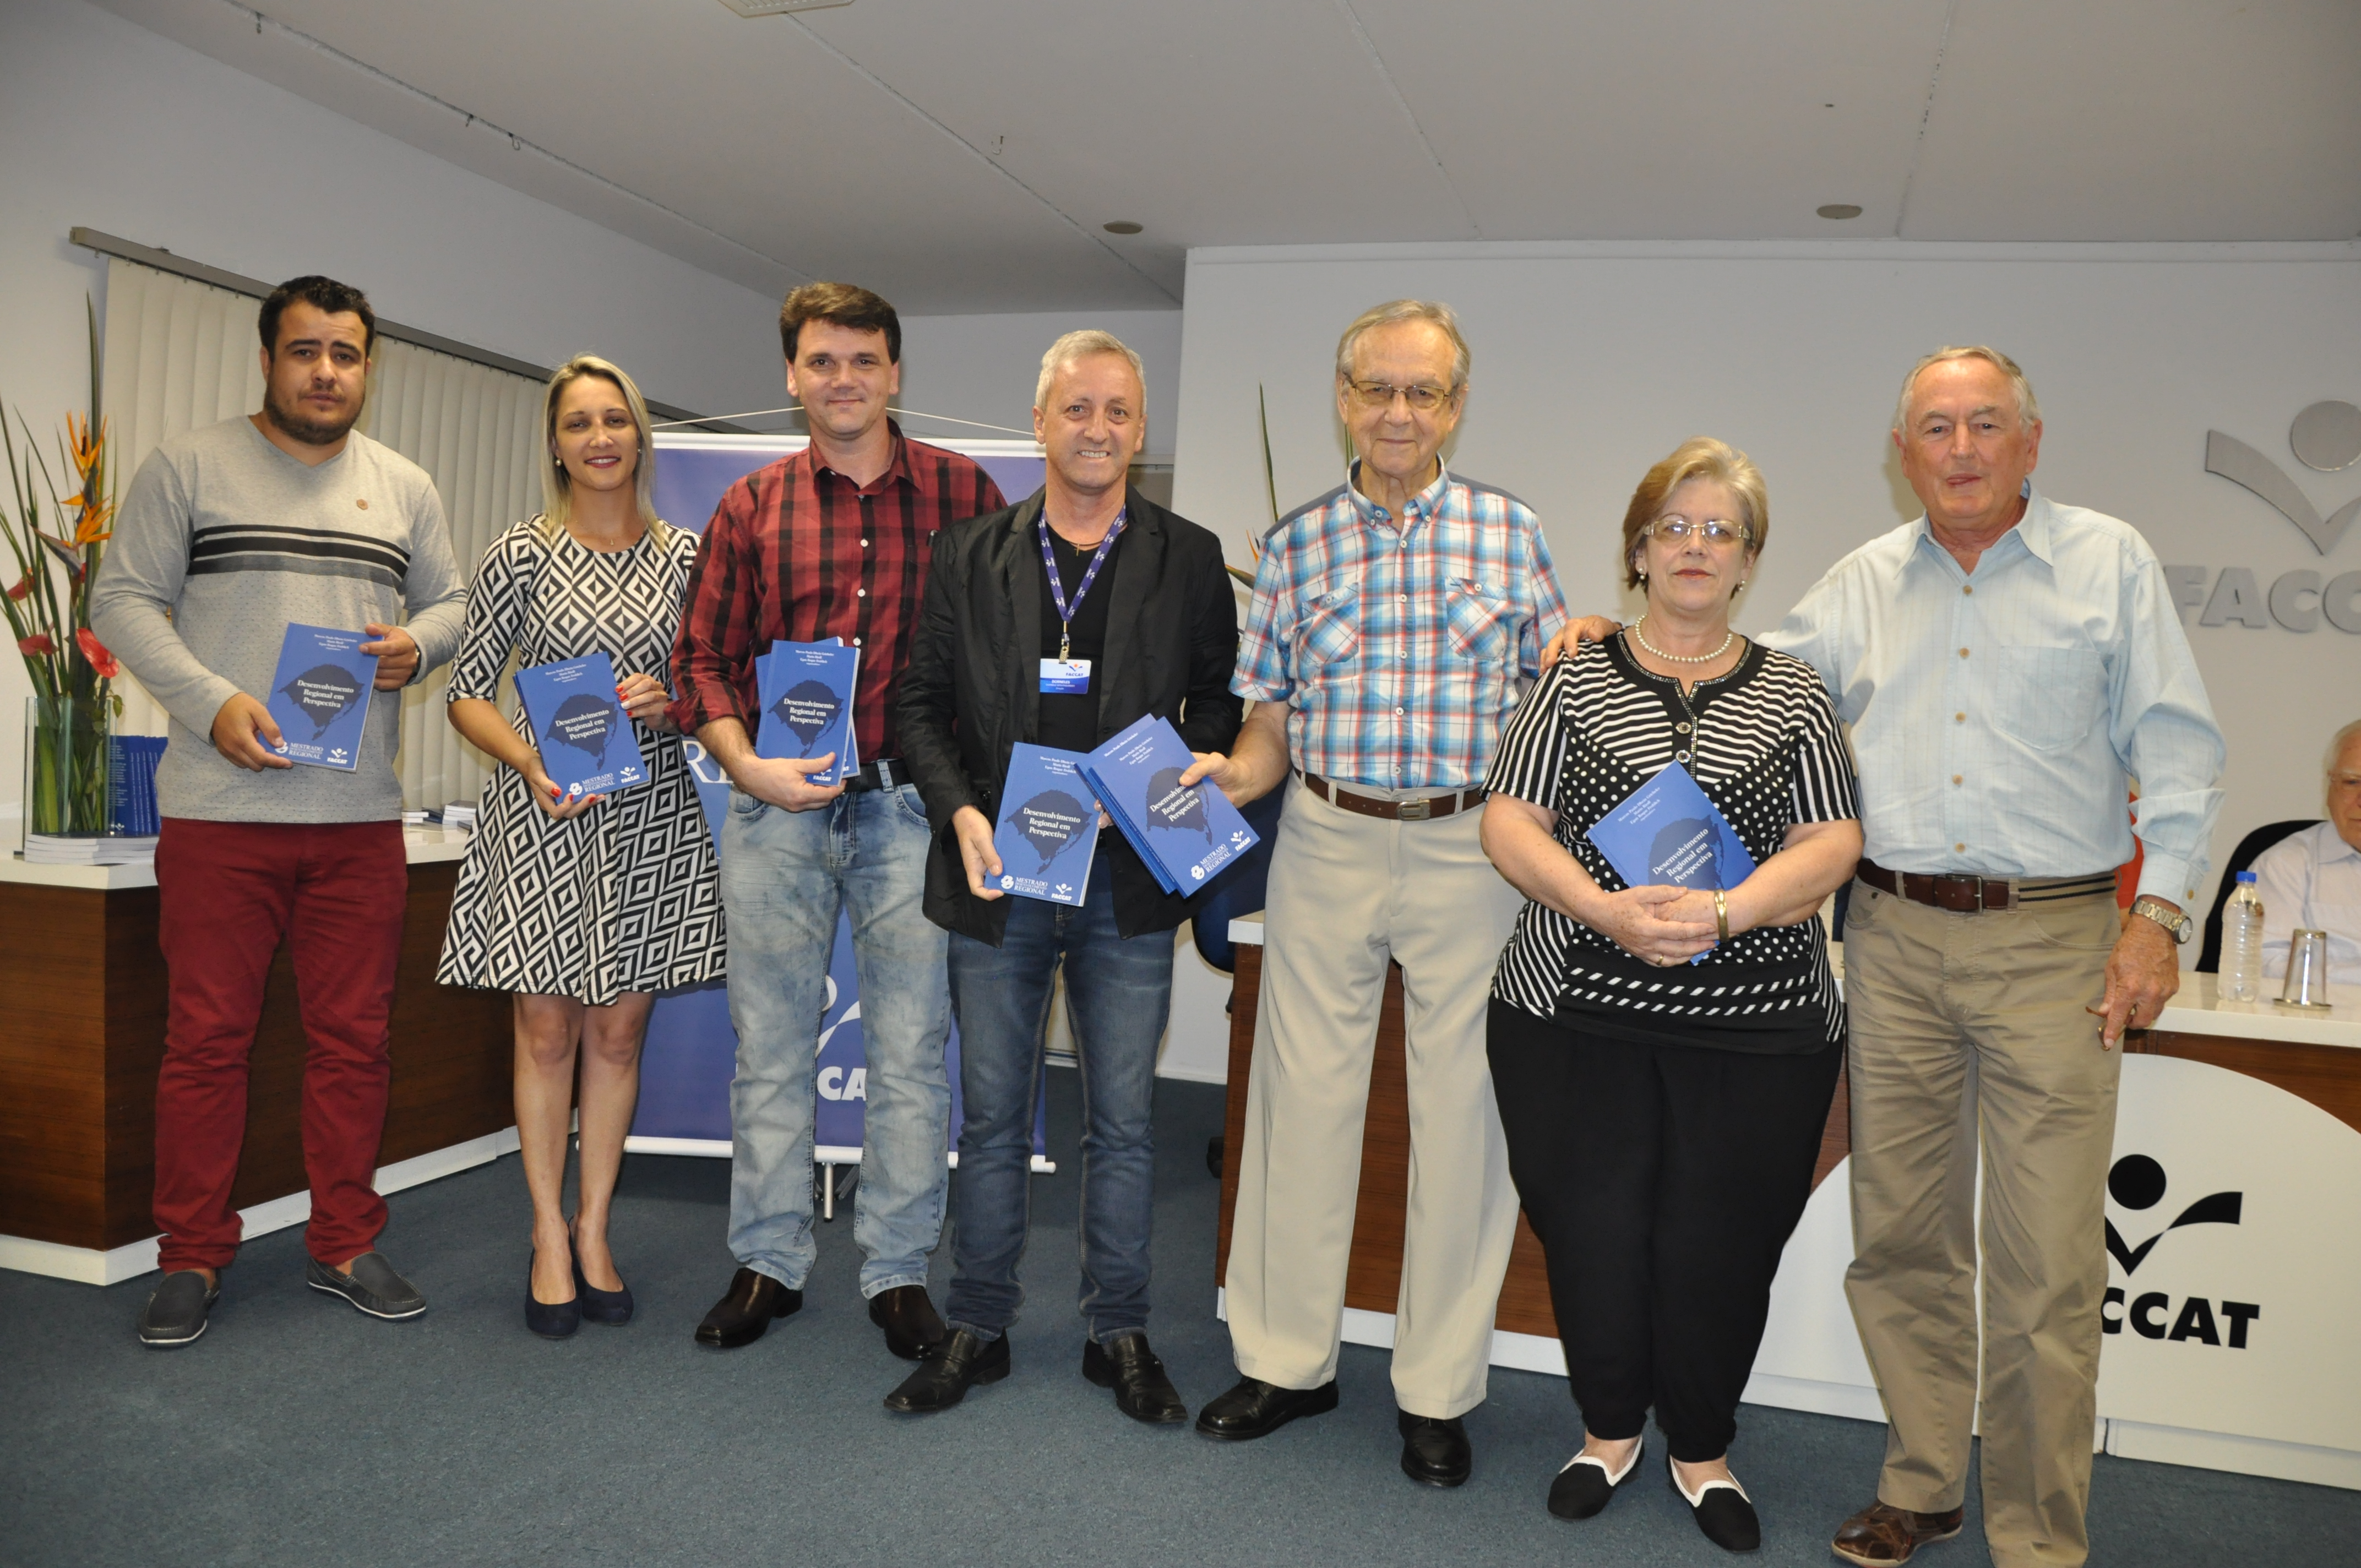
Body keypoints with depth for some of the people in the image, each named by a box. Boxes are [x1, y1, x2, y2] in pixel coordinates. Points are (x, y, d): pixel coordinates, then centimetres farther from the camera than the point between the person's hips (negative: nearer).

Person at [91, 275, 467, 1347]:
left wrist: (416, 646, -4)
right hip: (219, 810, -2)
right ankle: (193, 1258, 15)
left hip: (362, 816, 3)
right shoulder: (188, 465, 5)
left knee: (353, 1037, 7)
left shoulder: (405, 487, 15)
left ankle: (344, 1246, 19)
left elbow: (449, 601, 20)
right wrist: (212, 701, -13)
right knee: (206, 1037, 1)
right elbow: (123, 598, 1)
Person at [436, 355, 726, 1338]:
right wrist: (535, 764, -15)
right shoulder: (521, 554, -1)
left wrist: (666, 703, -10)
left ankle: (594, 1234, 21)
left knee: (619, 1031, 8)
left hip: (649, 816, 2)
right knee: (547, 1031, 4)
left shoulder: (683, 554, 5)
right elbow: (467, 692, 1)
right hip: (544, 818, -2)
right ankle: (549, 1238, 18)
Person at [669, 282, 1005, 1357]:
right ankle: (768, 1265, 25)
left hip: (911, 807, -1)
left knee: (910, 1049, 5)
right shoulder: (752, 506, 7)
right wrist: (746, 764, -8)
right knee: (770, 1046, 10)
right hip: (777, 807, 2)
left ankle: (897, 1272, 20)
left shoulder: (961, 493, 3)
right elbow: (702, 653, 7)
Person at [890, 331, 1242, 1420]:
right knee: (992, 1116, 11)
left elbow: (1220, 707, 6)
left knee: (1123, 1120, 8)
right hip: (997, 878, 1)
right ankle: (977, 1329, 26)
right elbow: (924, 704, 7)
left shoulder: (1190, 560, 4)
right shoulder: (969, 555, 6)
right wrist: (959, 812, -9)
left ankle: (1118, 1335, 25)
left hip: (1127, 882, 0)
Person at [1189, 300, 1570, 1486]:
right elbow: (1273, 712, 7)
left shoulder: (1510, 532, 4)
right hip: (1325, 843, 1)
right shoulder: (1297, 542, 7)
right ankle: (1287, 1359, 25)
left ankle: (1437, 1389, 22)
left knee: (1463, 1110, 5)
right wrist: (1237, 771, -11)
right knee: (1302, 1096, 7)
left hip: (1472, 847, -1)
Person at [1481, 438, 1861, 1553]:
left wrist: (1727, 910, -17)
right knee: (1590, 1230, 6)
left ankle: (1702, 1449, 29)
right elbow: (1508, 820, 0)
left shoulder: (1792, 693, 9)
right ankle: (1610, 1426, 32)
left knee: (1719, 1243, 4)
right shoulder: (1575, 678, 7)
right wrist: (1602, 908, -17)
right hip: (1579, 1010, 0)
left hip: (1755, 1021, 0)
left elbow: (1833, 843, 1)